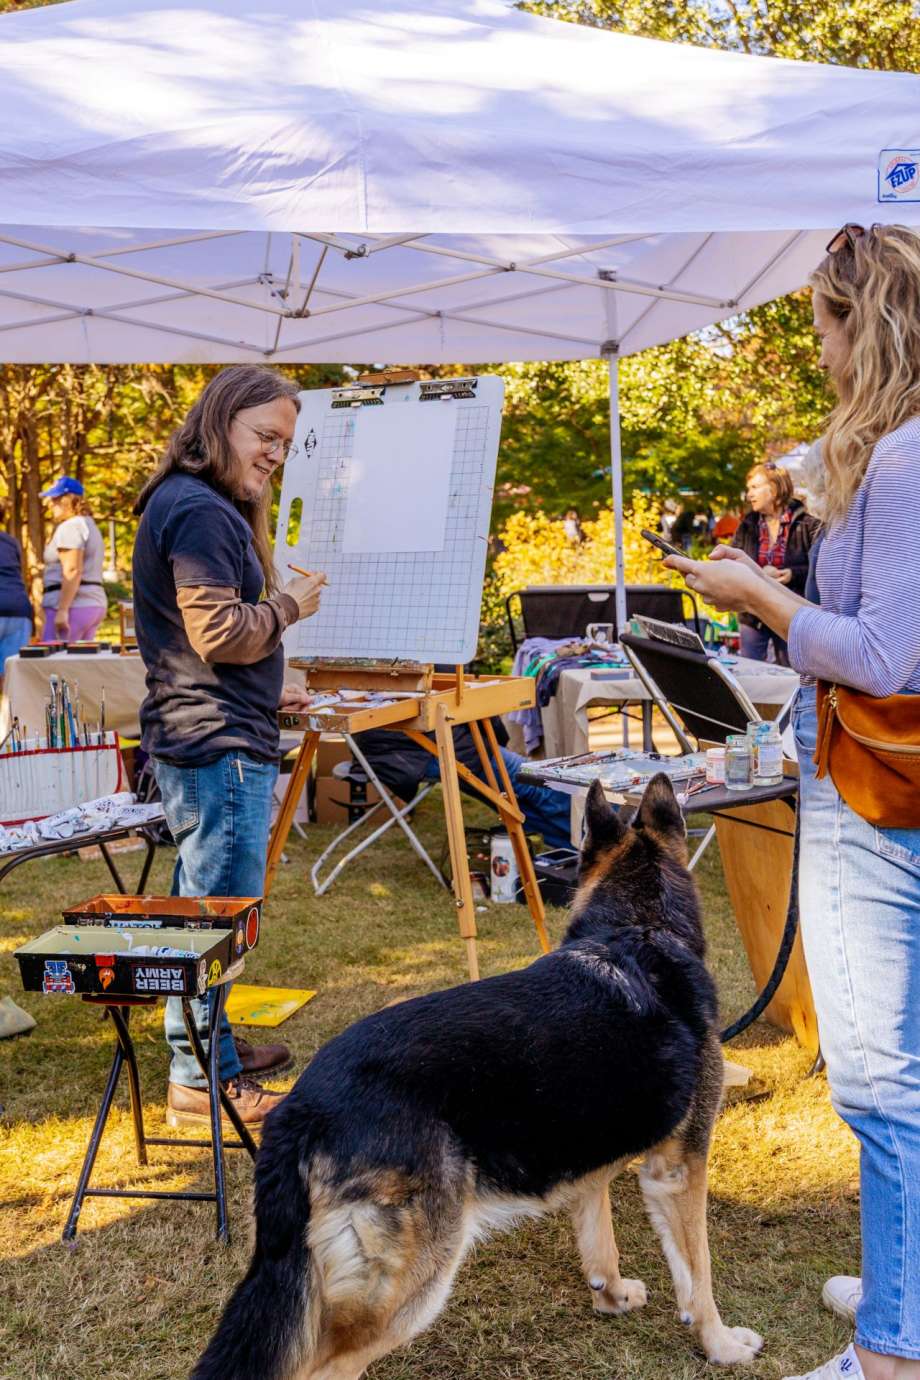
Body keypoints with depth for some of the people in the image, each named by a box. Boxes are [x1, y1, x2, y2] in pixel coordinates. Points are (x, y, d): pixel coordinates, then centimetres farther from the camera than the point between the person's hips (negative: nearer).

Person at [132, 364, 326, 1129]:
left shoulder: (202, 506, 19)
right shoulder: (198, 511, -16)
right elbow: (218, 633, -20)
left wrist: (267, 692, 22)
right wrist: (289, 604, -7)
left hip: (201, 735, 11)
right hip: (220, 745, -11)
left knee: (204, 906, 18)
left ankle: (209, 1045, 31)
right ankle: (203, 1081, 4)